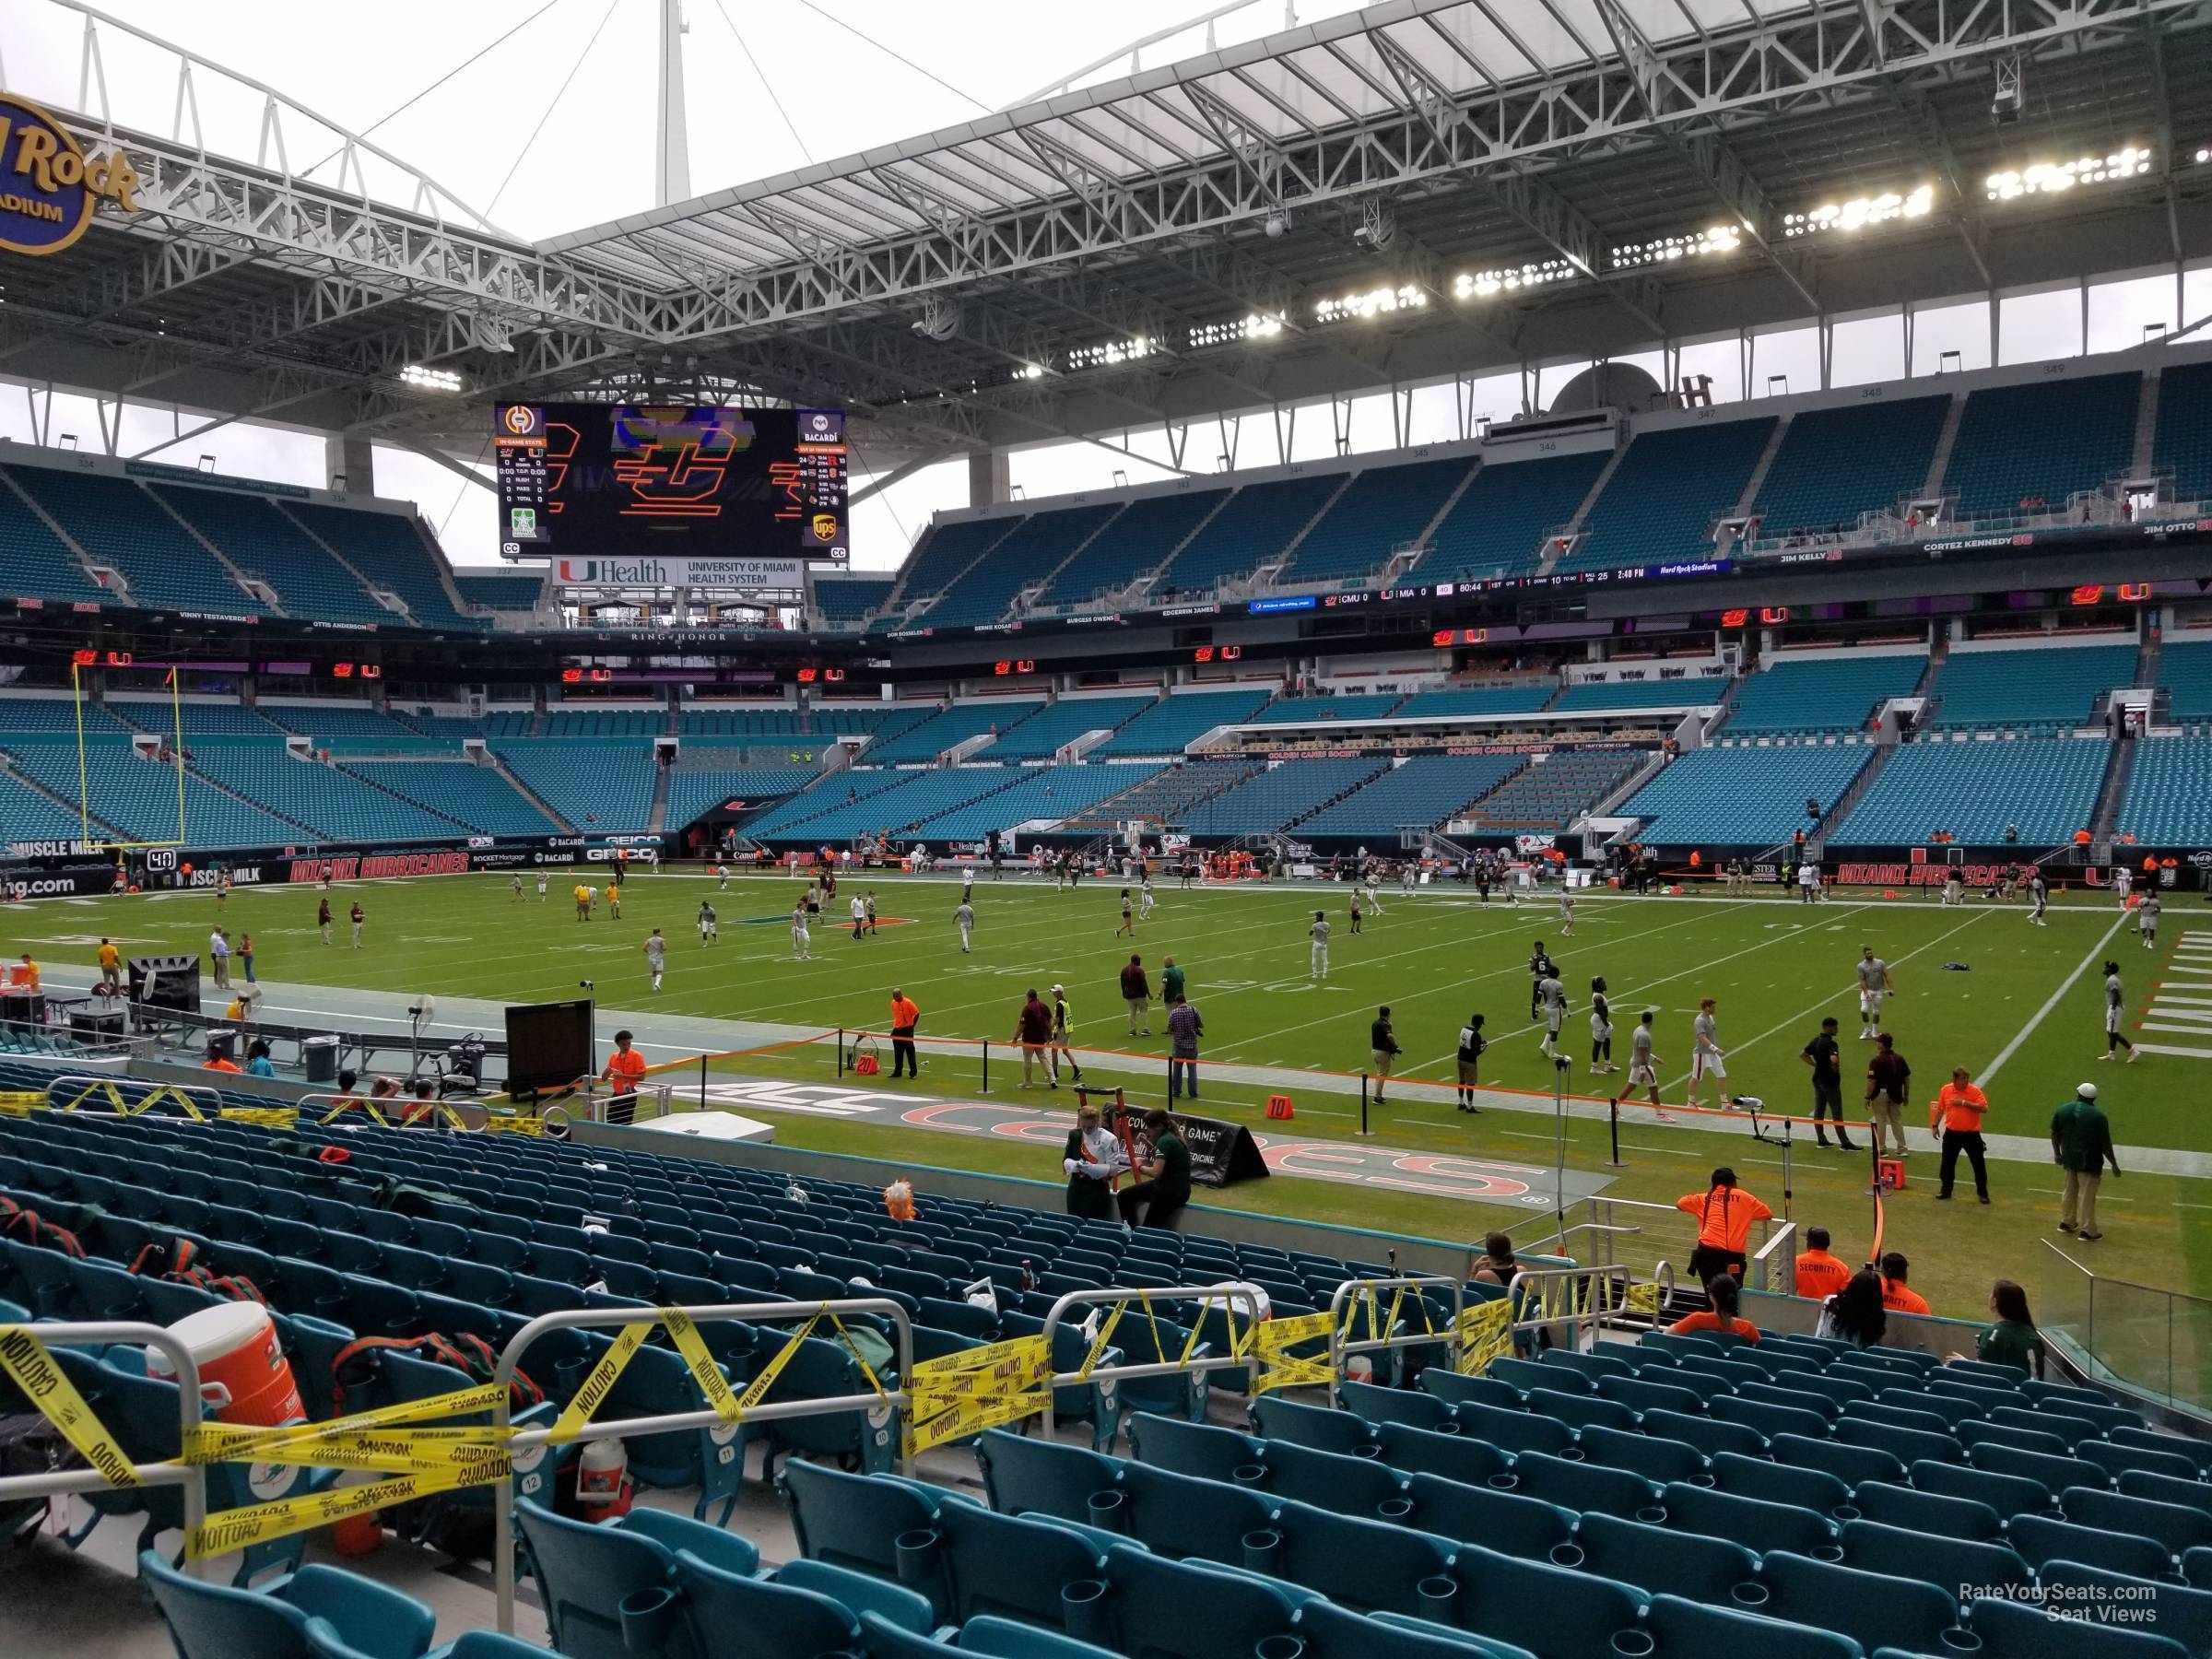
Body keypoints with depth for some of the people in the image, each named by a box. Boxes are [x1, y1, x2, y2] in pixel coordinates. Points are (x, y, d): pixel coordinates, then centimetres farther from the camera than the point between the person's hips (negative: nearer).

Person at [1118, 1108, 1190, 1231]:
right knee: (1123, 1196, 12)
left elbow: (1156, 1172, -30)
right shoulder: (1170, 1137, 7)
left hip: (1172, 1193, -11)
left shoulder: (1165, 1141, -22)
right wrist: (1150, 1144, 6)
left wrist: (1141, 1168, -11)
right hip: (1165, 1185, 11)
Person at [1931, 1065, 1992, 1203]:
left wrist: (1965, 1103, -22)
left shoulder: (1975, 1090, -9)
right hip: (1952, 1133, 3)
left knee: (1979, 1164, 2)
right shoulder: (1945, 1090, 0)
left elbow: (1984, 1108, -17)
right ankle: (1945, 1190, 24)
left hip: (1971, 1134, -3)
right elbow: (1940, 1109, 11)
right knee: (1947, 1163, 10)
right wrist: (1935, 1125, 9)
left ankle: (1982, 1193, 14)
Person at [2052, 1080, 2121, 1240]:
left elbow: (2054, 1134, 10)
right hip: (2089, 1161, -5)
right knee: (2087, 1195, 1)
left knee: (2070, 1190, 20)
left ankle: (2066, 1222, 29)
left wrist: (2057, 1153, 23)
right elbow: (2105, 1144, -12)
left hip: (2069, 1158, 5)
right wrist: (2114, 1164, -3)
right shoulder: (2098, 1116, -14)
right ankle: (2087, 1230, 6)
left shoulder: (2062, 1110, 1)